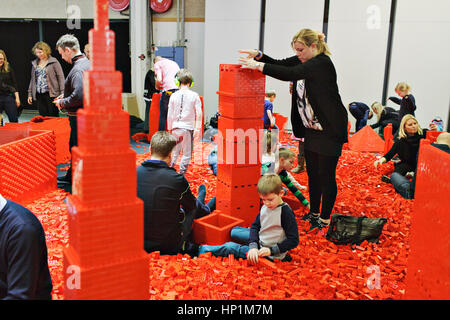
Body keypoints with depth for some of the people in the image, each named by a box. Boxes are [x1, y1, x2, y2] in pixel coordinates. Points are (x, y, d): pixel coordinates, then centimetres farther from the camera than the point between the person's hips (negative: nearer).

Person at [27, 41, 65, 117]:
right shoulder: (34, 63, 15)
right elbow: (32, 79, 21)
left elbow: (61, 77, -5)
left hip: (51, 94, -5)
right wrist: (30, 94, 18)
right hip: (39, 95, 5)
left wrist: (62, 93, -13)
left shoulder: (53, 62, -2)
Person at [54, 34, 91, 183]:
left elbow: (78, 96, -30)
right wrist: (66, 95, 16)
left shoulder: (78, 69, -21)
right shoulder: (87, 63, 10)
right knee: (74, 146, 22)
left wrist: (62, 103, -13)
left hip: (78, 116, -10)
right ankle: (72, 175, 38)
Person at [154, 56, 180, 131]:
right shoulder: (174, 63, 28)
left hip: (168, 90, -5)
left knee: (163, 116, 3)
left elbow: (159, 80, -4)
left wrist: (157, 87, 15)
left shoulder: (158, 64, 10)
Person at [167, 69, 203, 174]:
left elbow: (169, 114, 5)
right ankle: (181, 173, 6)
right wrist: (197, 128, 0)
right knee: (187, 154, 7)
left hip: (176, 128, 3)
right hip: (188, 128, -2)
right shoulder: (194, 95, -4)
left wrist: (169, 128, 15)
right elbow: (199, 114, -6)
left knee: (174, 152, 18)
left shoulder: (174, 95, 1)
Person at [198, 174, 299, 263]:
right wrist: (253, 246, -18)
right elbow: (255, 226, 0)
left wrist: (271, 250, -25)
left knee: (230, 247, -8)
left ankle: (204, 250, 11)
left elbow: (293, 240, -23)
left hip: (272, 255, -8)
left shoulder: (285, 212, -24)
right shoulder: (264, 207, -2)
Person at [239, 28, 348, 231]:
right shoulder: (304, 60, 7)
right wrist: (258, 55, -8)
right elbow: (280, 65, 9)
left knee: (326, 175, -1)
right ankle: (314, 213, 28)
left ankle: (325, 219, 11)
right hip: (312, 128, 9)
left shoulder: (322, 63, -20)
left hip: (330, 130, -9)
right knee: (312, 173, 15)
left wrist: (259, 66, -28)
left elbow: (289, 74, -31)